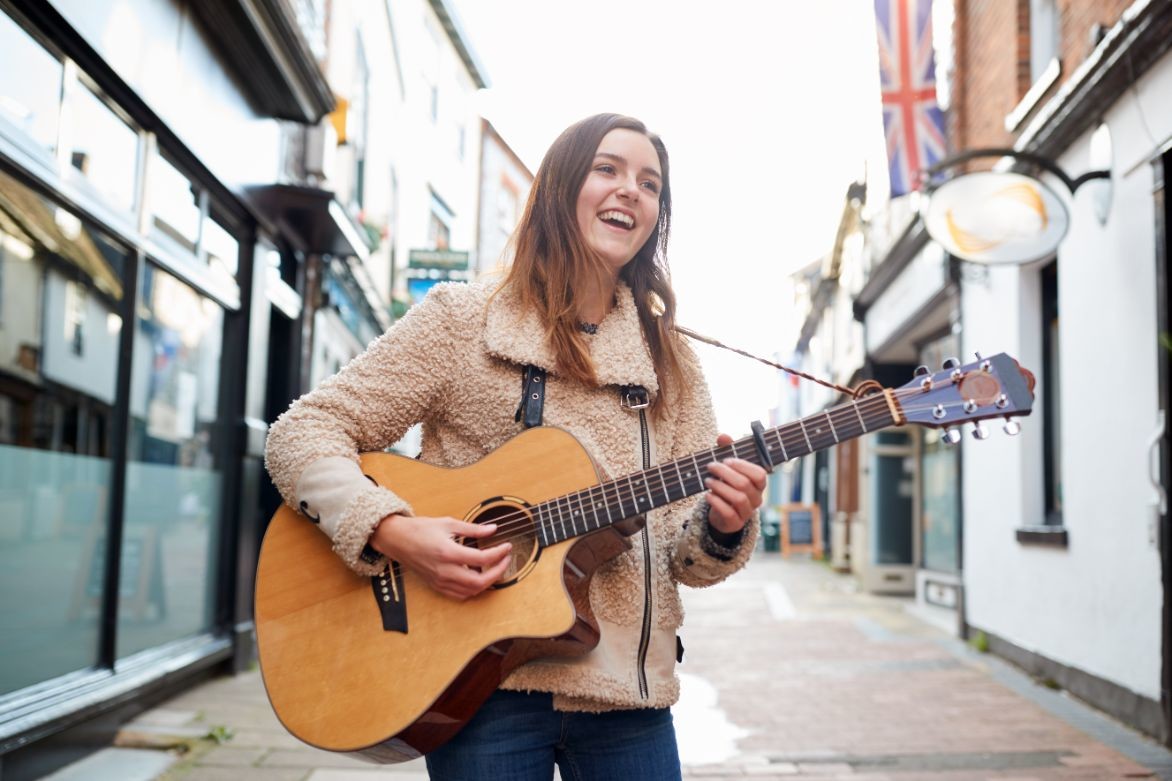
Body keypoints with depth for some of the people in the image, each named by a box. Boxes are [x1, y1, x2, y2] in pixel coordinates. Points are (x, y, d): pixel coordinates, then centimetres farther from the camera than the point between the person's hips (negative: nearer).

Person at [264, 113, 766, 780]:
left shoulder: (671, 363, 7)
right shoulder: (462, 320, -3)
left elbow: (684, 555, 5)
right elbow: (301, 434, -6)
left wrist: (723, 528, -17)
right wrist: (394, 532, -21)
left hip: (630, 692, 4)